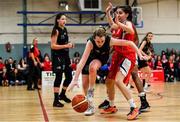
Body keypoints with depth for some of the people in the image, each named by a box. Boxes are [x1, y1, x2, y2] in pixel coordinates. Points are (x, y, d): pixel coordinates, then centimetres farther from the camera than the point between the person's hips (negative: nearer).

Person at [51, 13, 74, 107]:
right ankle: (56, 100, -4)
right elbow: (53, 46, -17)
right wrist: (65, 46, -23)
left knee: (69, 77, 11)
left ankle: (62, 95, 30)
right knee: (59, 77, -9)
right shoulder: (56, 31, -11)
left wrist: (70, 45, 4)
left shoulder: (65, 30, 13)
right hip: (58, 56, -8)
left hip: (65, 56, 8)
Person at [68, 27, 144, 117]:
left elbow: (129, 43, -29)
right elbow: (83, 60, -41)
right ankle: (90, 106, 18)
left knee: (92, 67, -35)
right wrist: (75, 79, -46)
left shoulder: (110, 40, -33)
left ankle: (91, 91, -12)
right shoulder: (90, 42, -35)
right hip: (90, 59, 1)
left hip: (102, 59, -1)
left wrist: (140, 55, -32)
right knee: (85, 85, -3)